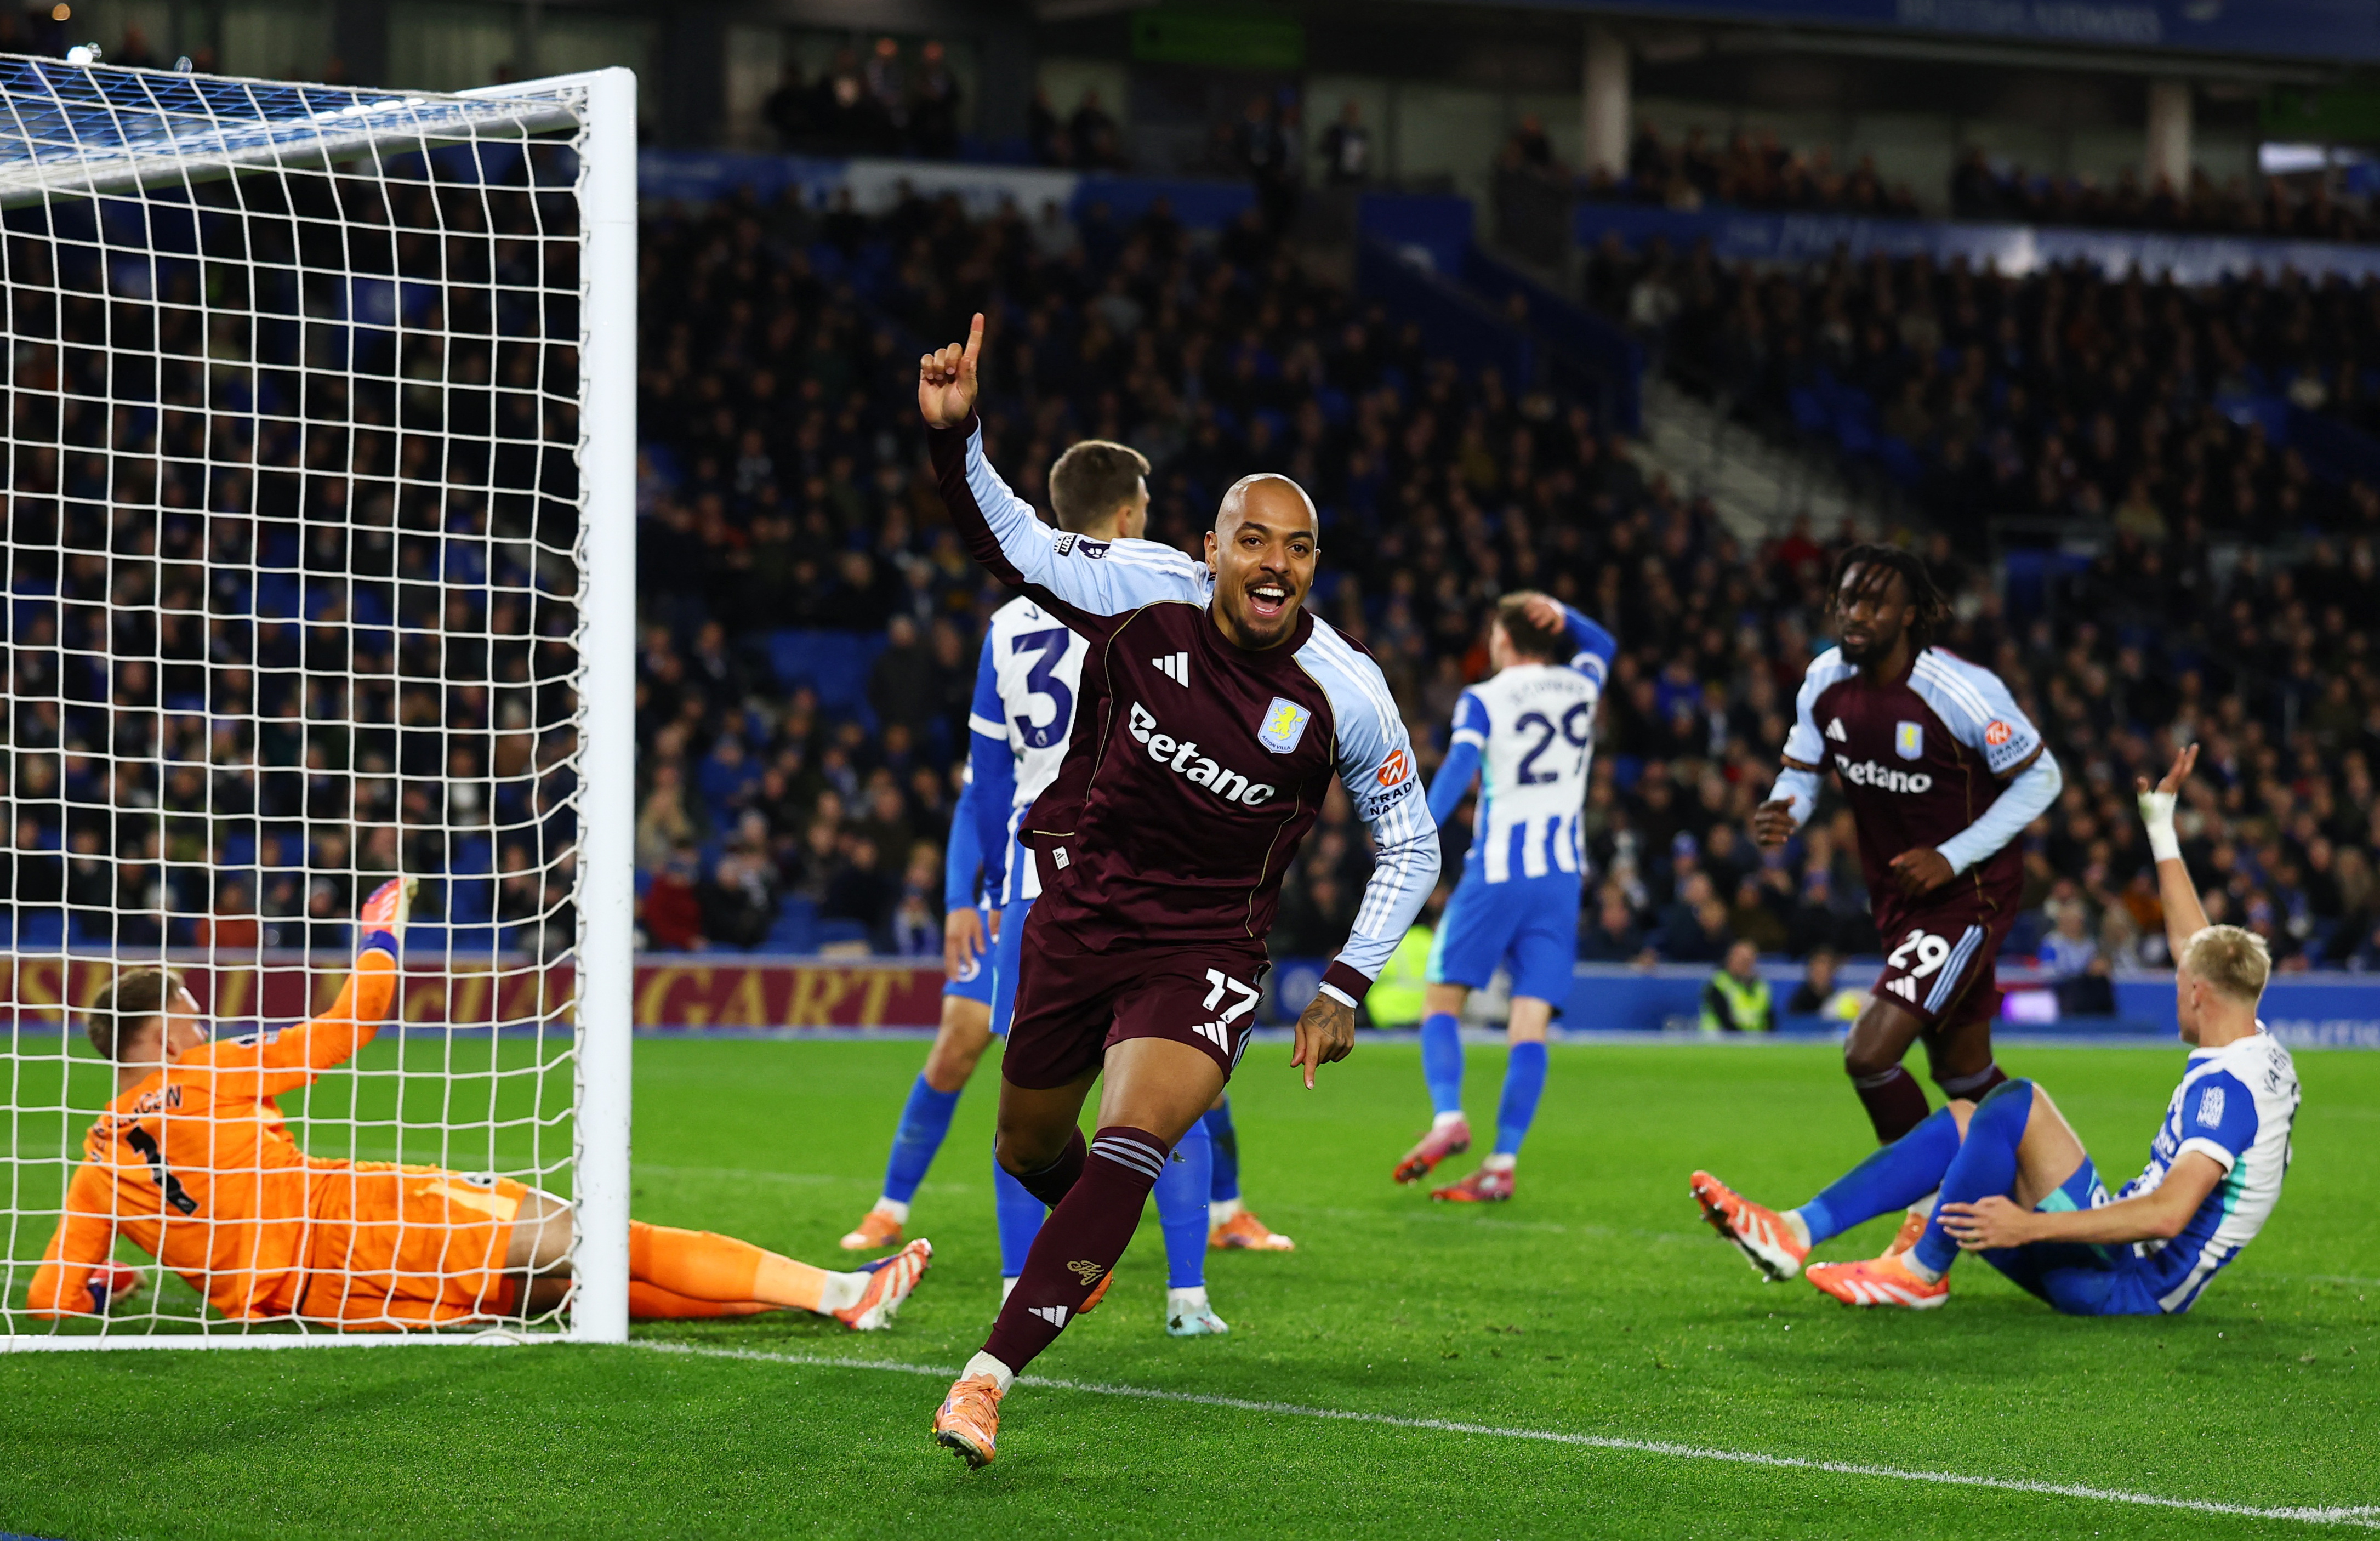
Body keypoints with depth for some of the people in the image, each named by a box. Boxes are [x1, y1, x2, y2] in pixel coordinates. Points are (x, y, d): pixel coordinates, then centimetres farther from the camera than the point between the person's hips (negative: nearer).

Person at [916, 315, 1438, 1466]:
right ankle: (1087, 1245, 56)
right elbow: (1010, 541, -3)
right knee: (1030, 1147, 18)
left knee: (1133, 1142, -26)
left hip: (1206, 950, -3)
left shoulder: (1344, 696, -13)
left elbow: (1411, 845, 0)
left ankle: (988, 1379, -27)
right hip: (1079, 912, 3)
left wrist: (1346, 987, -4)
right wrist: (953, 435, -21)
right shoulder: (1146, 592, -11)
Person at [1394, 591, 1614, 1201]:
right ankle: (1502, 1163, -11)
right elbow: (1602, 645, 35)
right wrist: (1562, 615, 17)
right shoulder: (1581, 688, 12)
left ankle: (1448, 1116, -14)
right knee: (1531, 1024, -3)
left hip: (1496, 871, -3)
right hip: (1561, 874, 3)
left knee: (1443, 1001, 8)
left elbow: (1459, 765, -17)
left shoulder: (1483, 700, -1)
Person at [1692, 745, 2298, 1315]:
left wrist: (2031, 1224, -34)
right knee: (1962, 1119, 9)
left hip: (2133, 1281, -11)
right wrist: (2161, 829, 33)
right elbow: (2195, 944, 27)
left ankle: (1922, 1273, -12)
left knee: (2016, 1102, -23)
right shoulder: (2255, 1048, 10)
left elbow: (2168, 1214, -31)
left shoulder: (2226, 1085, -20)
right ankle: (1796, 1231, -2)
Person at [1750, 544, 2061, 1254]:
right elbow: (1803, 774, 4)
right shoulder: (1825, 682, -5)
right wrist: (1781, 814, -21)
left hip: (1967, 896, -7)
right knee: (1964, 1072, 19)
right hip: (1897, 899, 7)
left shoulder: (1963, 691, -23)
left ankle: (1933, 1212, -2)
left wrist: (1953, 857, -20)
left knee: (1869, 1054, -19)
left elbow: (2040, 777, -13)